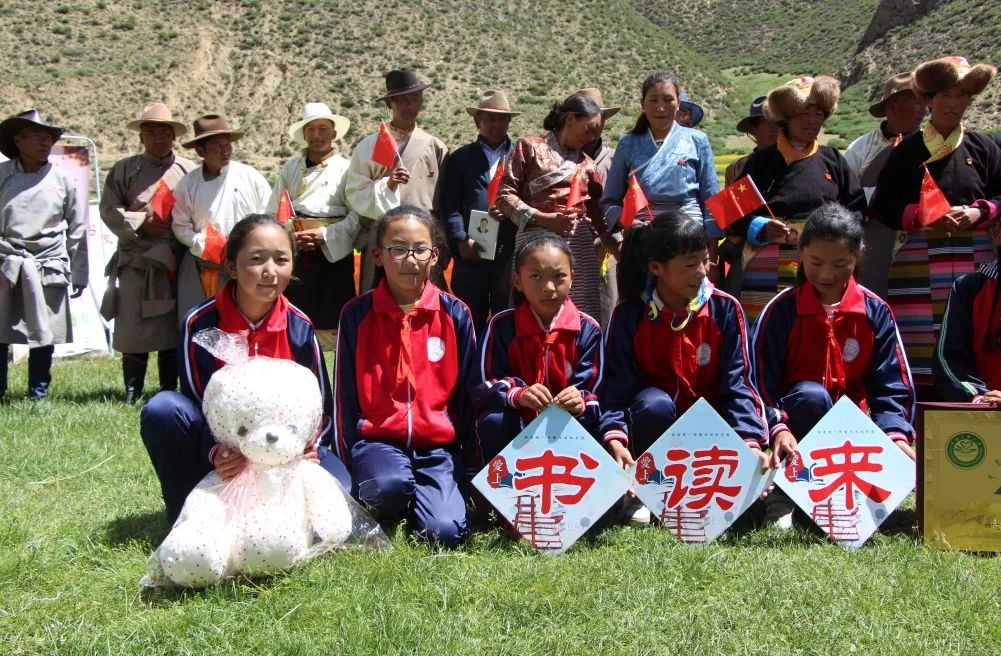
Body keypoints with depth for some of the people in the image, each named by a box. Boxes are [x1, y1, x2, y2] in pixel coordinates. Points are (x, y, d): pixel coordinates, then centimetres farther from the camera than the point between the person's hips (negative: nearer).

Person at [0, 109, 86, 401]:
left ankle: (38, 394, 15)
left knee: (44, 335, 3)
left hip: (47, 269, 0)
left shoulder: (61, 181, 5)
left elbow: (77, 231, 9)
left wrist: (78, 276, 9)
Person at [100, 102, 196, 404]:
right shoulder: (124, 170, 9)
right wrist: (142, 223, -8)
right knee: (133, 326, -1)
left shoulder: (189, 171, 7)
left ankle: (169, 390, 14)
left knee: (172, 327, 5)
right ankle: (132, 391, 8)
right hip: (135, 262, 0)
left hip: (176, 263, 0)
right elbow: (109, 210, 3)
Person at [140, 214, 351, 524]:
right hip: (221, 451, 0)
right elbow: (197, 403, -13)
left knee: (334, 483, -29)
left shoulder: (299, 327, -8)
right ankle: (186, 513, -9)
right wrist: (216, 452, -34)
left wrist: (307, 445, -27)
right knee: (162, 408, -29)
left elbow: (321, 408, -4)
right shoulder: (200, 323, -13)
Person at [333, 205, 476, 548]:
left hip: (439, 444, 0)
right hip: (378, 441, 0)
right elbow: (345, 393, 6)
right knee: (390, 485, -34)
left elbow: (466, 391, 9)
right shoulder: (357, 314, 2)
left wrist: (462, 459, 7)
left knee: (444, 532, -22)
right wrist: (347, 459, 1)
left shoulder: (455, 313, 3)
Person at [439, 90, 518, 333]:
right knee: (470, 325, 5)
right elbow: (450, 206, 4)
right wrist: (461, 240, -9)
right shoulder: (460, 158, 12)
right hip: (471, 255, 0)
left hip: (511, 255, 0)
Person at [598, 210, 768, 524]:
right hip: (655, 423, -1)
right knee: (655, 404, -36)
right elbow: (614, 385, -17)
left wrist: (751, 442, -28)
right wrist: (615, 439, -35)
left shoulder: (725, 309, -8)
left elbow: (738, 383, -13)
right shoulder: (629, 314, -10)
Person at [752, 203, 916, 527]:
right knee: (811, 395, -37)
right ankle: (784, 491, -18)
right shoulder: (782, 309, -7)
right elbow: (761, 380, -12)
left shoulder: (876, 312, 1)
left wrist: (896, 435, -20)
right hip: (799, 417, -2)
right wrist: (778, 428, -30)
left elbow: (892, 385, -2)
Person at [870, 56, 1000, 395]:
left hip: (973, 262, 2)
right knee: (921, 344, -5)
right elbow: (881, 206, 3)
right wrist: (920, 217, -12)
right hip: (920, 262, -1)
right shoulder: (908, 150, 7)